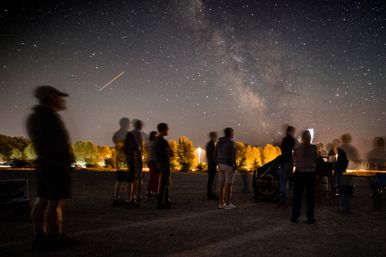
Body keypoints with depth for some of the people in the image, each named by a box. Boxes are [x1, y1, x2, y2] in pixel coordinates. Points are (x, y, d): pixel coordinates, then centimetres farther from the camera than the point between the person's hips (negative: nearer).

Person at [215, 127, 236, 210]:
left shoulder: (219, 142, 11)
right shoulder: (230, 142, -12)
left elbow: (215, 154, 12)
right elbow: (233, 155, -18)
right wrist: (234, 165, -11)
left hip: (221, 165, 7)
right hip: (228, 165, -7)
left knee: (221, 184, 9)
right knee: (228, 184, -3)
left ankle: (221, 203, 12)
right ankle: (227, 204, 1)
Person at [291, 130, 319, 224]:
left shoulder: (297, 148, -7)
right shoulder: (313, 147, -9)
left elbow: (294, 159, 3)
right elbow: (316, 159, 1)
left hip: (299, 173, 1)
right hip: (311, 173, 0)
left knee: (297, 195, 9)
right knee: (310, 196, 8)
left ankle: (295, 216, 13)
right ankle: (310, 218, 12)